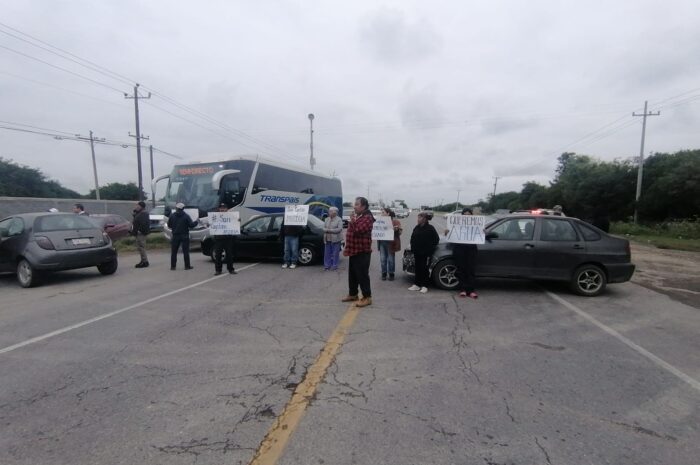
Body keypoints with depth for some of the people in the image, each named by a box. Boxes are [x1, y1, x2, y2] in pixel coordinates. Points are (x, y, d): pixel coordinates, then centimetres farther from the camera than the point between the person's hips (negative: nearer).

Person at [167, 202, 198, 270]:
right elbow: (191, 225, -10)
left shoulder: (172, 216, 1)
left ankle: (173, 266, 10)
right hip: (184, 236, -2)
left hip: (175, 236, 2)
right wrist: (197, 221, 7)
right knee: (186, 251, 2)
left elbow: (169, 225, 6)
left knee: (174, 251, 9)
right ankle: (187, 266, 3)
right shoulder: (186, 216, -7)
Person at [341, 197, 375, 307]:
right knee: (352, 274, 16)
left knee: (362, 275, -6)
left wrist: (352, 221, -15)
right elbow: (350, 233, 22)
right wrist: (347, 248, 19)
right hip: (353, 251, 10)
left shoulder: (367, 218, -14)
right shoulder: (355, 216, 16)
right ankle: (352, 294, 28)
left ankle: (367, 297, 2)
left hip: (362, 252, -9)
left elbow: (358, 230, -30)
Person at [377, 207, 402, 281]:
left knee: (391, 259, 4)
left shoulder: (395, 221, -3)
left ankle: (391, 274, 16)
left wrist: (396, 229, -26)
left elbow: (400, 232, -6)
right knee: (383, 259, 5)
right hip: (382, 242, 4)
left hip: (390, 243, -4)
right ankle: (384, 273, 16)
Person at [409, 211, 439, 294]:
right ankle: (417, 284, 17)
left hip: (425, 253, -5)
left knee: (424, 269, 0)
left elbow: (436, 239, -5)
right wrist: (413, 250, 7)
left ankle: (424, 286, 8)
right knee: (417, 268, 9)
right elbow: (412, 239, 16)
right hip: (417, 253, 5)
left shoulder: (430, 228, -7)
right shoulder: (416, 228, 9)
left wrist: (430, 251, -7)